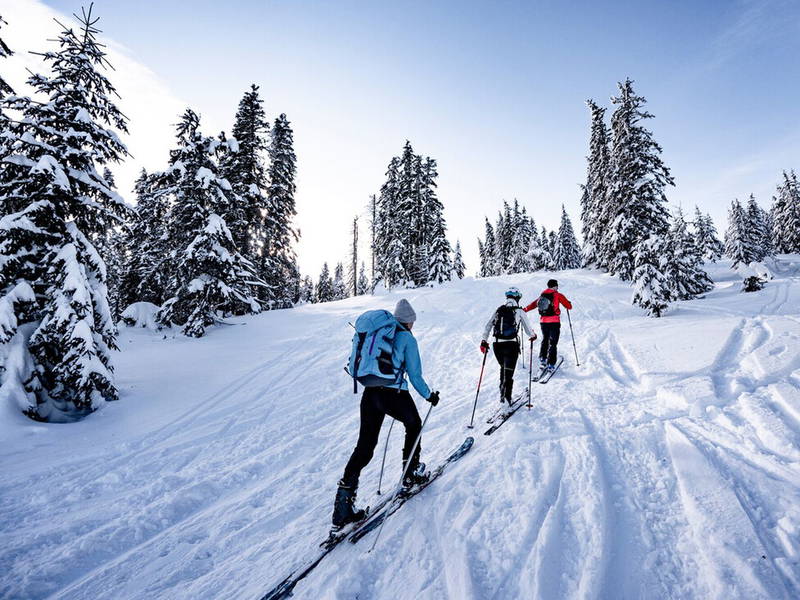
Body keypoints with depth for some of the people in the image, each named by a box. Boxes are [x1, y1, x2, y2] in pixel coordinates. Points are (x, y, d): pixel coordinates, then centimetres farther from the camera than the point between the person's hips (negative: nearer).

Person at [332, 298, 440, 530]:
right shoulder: (407, 338, -4)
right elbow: (415, 376, -5)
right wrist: (429, 395, 10)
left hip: (369, 393, 5)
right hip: (394, 395, -5)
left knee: (364, 446, 10)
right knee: (414, 425, 26)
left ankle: (343, 503, 6)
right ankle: (411, 473, 35)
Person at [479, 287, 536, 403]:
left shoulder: (498, 310, 9)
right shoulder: (519, 312, 1)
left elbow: (488, 326, 5)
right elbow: (528, 330, 5)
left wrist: (484, 341, 8)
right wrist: (533, 336, 26)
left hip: (497, 344, 4)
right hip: (512, 344, -4)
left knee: (503, 368, 23)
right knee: (509, 371, -1)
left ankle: (502, 392, 26)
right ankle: (507, 395, -10)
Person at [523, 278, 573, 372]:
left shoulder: (542, 295, 10)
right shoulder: (558, 295, -2)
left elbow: (533, 304, 15)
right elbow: (569, 307, 1)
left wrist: (524, 310, 26)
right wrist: (568, 303, 24)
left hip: (543, 321, 4)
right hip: (554, 322, -4)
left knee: (544, 341, 23)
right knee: (553, 343, 1)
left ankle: (542, 359, 20)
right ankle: (550, 364, -2)